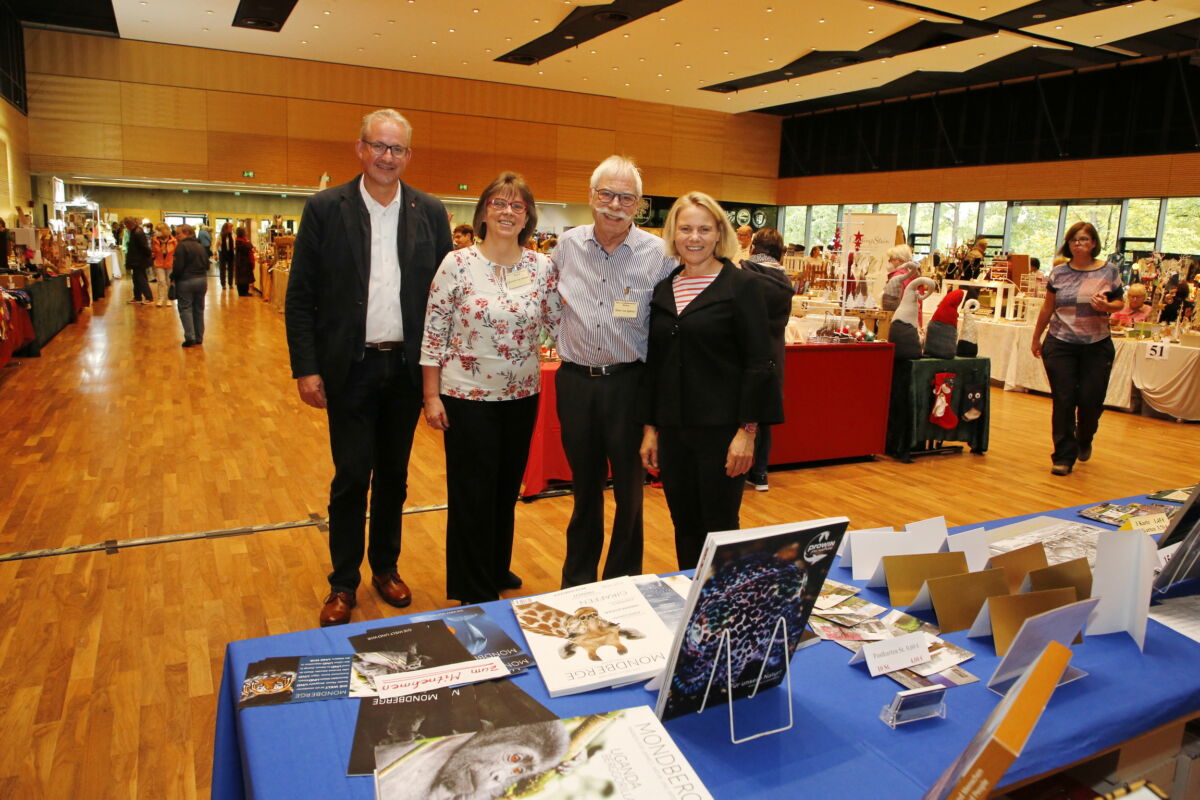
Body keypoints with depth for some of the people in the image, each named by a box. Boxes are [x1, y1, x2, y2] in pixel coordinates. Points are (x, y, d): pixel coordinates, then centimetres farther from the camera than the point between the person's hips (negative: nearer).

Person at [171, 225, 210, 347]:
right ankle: (199, 338, 14)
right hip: (202, 280, 6)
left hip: (186, 281, -6)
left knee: (185, 309, 0)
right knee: (199, 309, 12)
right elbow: (207, 265, 13)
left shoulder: (182, 246, -12)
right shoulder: (201, 246, 9)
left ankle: (190, 337, -8)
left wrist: (172, 276, -1)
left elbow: (178, 266, -16)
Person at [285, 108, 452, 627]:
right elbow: (300, 296, -3)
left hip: (407, 367, 2)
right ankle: (343, 583, 22)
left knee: (394, 476, 14)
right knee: (351, 478, 5)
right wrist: (305, 367, -8)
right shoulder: (325, 209, -3)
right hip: (350, 368, -2)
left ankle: (385, 568, 32)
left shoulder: (430, 213, 3)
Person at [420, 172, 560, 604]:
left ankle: (497, 570, 39)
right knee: (472, 495, 5)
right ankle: (474, 594, 22)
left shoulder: (542, 267, 1)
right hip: (468, 397, -3)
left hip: (522, 397, 4)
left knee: (507, 489, 17)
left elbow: (559, 325, 5)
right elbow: (433, 333, -7)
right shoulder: (457, 264, -8)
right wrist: (431, 395, -8)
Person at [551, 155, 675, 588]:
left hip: (629, 384, -2)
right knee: (584, 486, 16)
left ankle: (623, 581, 27)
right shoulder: (567, 245, 2)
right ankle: (577, 578, 32)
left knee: (629, 488, 9)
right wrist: (562, 344, 11)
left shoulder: (658, 254, -7)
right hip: (575, 382, 3)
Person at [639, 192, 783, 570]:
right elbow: (654, 363, 13)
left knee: (719, 525, 4)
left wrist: (747, 431, -14)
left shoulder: (741, 285, -5)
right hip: (673, 428, 5)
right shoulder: (663, 289, 10)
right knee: (684, 524, 13)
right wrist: (650, 427, 10)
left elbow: (758, 363, -9)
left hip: (720, 427, -5)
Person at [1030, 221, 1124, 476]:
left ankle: (1084, 439, 34)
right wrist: (1036, 339, 16)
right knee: (1063, 401, -2)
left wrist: (1106, 306, -16)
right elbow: (1047, 308, 11)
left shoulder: (1109, 272, 1)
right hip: (1060, 345, 0)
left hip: (1097, 346, 0)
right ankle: (1063, 456, 7)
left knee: (1091, 401, 2)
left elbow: (1120, 303, 7)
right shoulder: (1058, 273, 4)